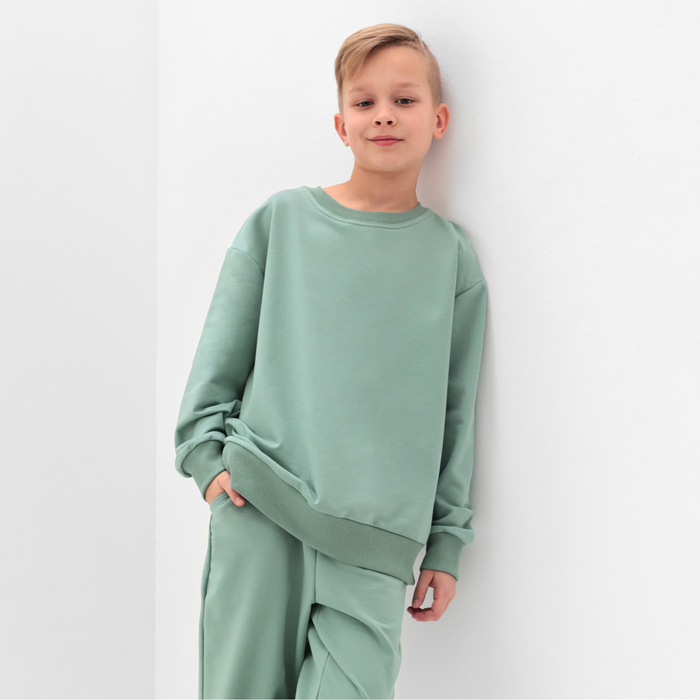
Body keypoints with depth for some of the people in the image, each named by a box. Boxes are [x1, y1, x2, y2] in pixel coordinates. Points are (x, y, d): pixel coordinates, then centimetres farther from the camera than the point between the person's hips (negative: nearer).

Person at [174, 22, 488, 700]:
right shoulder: (280, 219, 7)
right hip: (258, 513, 0)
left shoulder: (451, 255, 9)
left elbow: (457, 410, 10)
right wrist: (206, 453, -2)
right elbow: (221, 351, 9)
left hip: (376, 539, 0)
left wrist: (447, 542, 9)